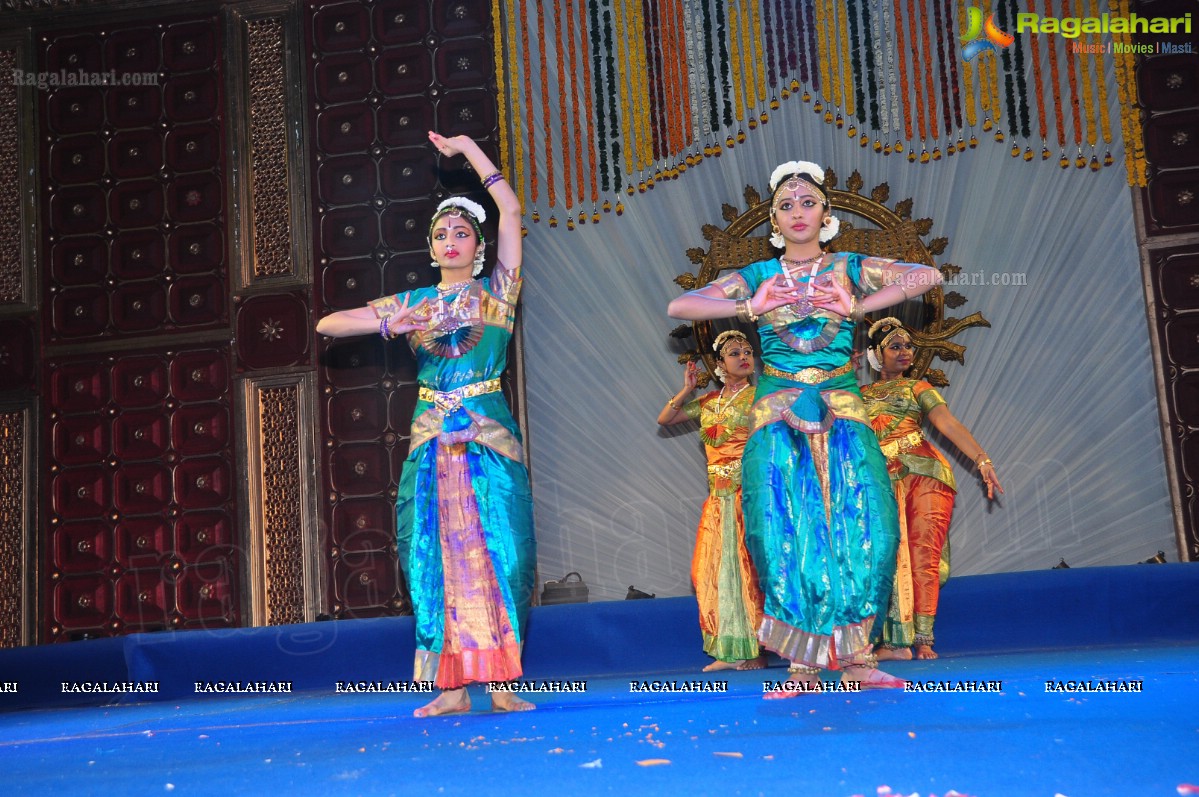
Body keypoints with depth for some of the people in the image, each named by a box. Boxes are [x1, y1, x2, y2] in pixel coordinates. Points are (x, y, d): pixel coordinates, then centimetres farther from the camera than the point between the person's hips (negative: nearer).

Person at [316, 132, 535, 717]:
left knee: (498, 552, -6)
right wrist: (395, 323, -3)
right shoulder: (413, 303, 14)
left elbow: (511, 210, 2)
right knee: (439, 559, -2)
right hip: (432, 442, 2)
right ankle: (453, 686, 2)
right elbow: (328, 324, 12)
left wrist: (467, 147, 8)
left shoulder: (496, 291, 9)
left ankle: (503, 683, -2)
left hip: (490, 437, -2)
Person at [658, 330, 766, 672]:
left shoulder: (759, 396, -2)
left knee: (746, 565, -6)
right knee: (715, 567, 5)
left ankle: (753, 650, 0)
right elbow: (664, 419, 17)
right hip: (718, 496, 6)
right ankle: (728, 652, 12)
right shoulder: (708, 401, 14)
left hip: (749, 491, -6)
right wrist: (687, 389, 8)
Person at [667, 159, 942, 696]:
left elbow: (927, 276, 1)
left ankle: (855, 658, -3)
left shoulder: (849, 269, 11)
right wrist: (751, 309, -8)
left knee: (861, 525, -12)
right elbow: (679, 306, 4)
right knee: (785, 531, -10)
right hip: (777, 417, 0)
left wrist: (855, 307, -8)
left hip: (841, 413, 0)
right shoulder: (759, 277, 11)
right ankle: (803, 666, -2)